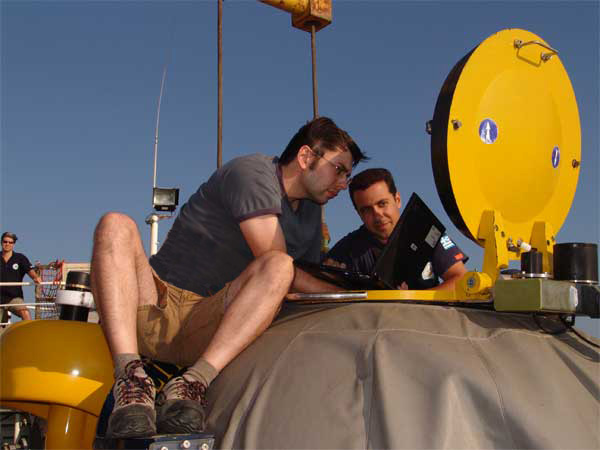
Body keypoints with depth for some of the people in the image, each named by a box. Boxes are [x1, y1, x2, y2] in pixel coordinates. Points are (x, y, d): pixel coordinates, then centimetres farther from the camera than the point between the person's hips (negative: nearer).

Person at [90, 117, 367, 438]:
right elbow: (274, 259, -13)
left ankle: (192, 384, -36)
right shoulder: (252, 172, -6)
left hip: (214, 328, 4)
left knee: (277, 267, -24)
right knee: (116, 225, -29)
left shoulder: (311, 213, 19)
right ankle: (131, 378, -42)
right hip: (157, 311, -3)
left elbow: (310, 284, 19)